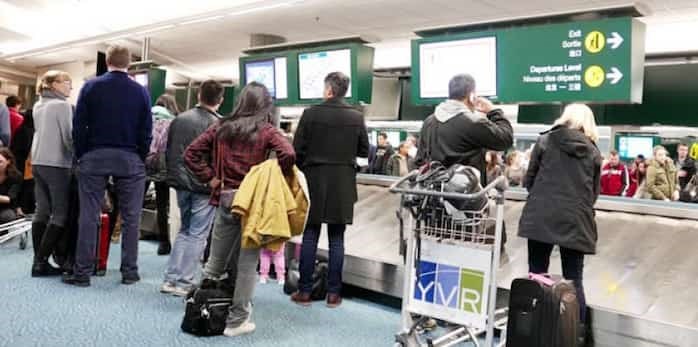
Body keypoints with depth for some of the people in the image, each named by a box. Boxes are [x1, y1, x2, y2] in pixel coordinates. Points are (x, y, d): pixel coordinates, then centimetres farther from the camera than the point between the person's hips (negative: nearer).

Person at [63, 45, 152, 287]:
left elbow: (79, 126, -1)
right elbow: (146, 131, 0)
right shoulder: (141, 92, 0)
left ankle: (82, 273, 8)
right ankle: (129, 271, 10)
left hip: (95, 157, 1)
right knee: (130, 217, 5)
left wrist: (81, 156, 9)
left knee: (89, 216, 5)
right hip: (129, 159, 0)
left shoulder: (91, 87, 0)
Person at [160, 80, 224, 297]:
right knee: (197, 235, 4)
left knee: (184, 231, 19)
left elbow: (168, 151, 10)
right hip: (205, 186, -6)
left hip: (181, 183, 6)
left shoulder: (179, 120, 4)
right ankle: (184, 283, 5)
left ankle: (170, 279, 17)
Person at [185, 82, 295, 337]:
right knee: (246, 264, 6)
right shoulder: (267, 131, -4)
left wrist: (210, 178, 7)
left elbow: (190, 154, 6)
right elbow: (288, 155, -21)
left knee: (216, 262, 16)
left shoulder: (221, 128, 7)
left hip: (225, 199, 4)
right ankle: (236, 320, 12)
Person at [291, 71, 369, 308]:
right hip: (342, 184, 1)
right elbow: (364, 151, 5)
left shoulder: (310, 114, -8)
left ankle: (305, 291, 12)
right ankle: (333, 293, 12)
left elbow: (297, 149, -6)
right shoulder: (356, 117, -3)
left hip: (315, 181, -1)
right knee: (336, 239, 8)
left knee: (310, 237, 7)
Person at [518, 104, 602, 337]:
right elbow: (595, 192, 15)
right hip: (576, 221, 1)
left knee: (536, 276, 9)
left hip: (541, 217, -1)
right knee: (573, 280, 9)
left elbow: (528, 180, 7)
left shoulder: (545, 140, 5)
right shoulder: (593, 151, 10)